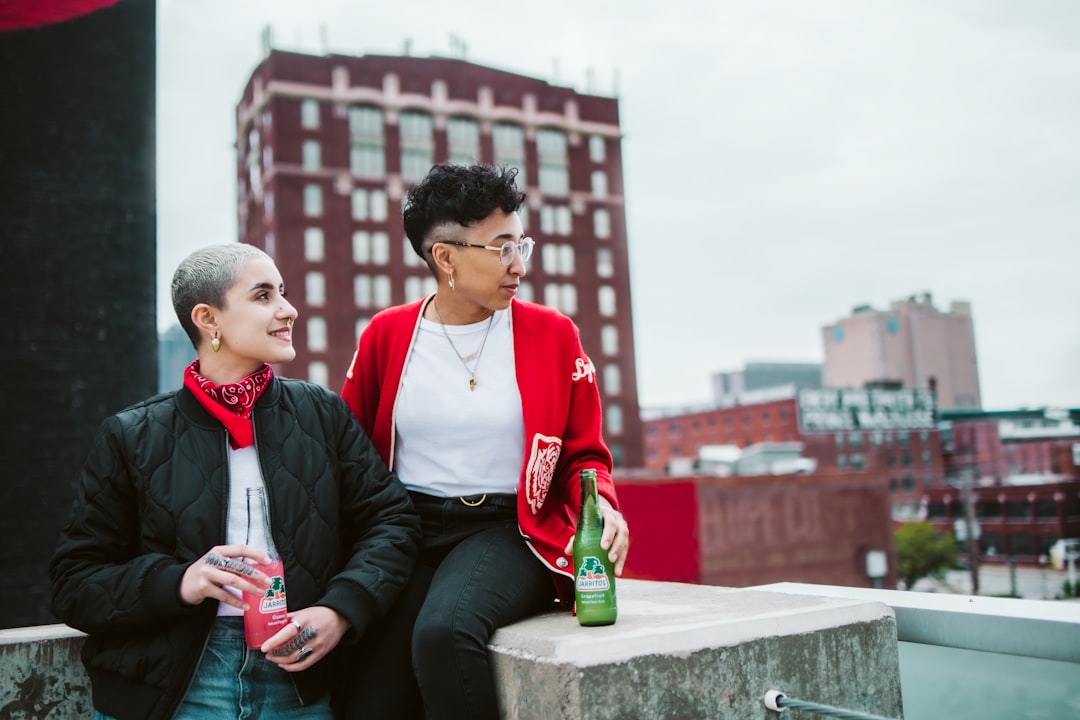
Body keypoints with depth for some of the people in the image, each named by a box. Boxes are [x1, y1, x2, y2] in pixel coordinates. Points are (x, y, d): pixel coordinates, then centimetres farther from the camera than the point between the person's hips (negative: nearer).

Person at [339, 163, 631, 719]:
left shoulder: (552, 335, 3)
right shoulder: (385, 336, 6)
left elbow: (584, 454, 10)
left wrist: (602, 505, -11)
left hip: (507, 531, -1)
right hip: (406, 532, 2)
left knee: (443, 631, -32)